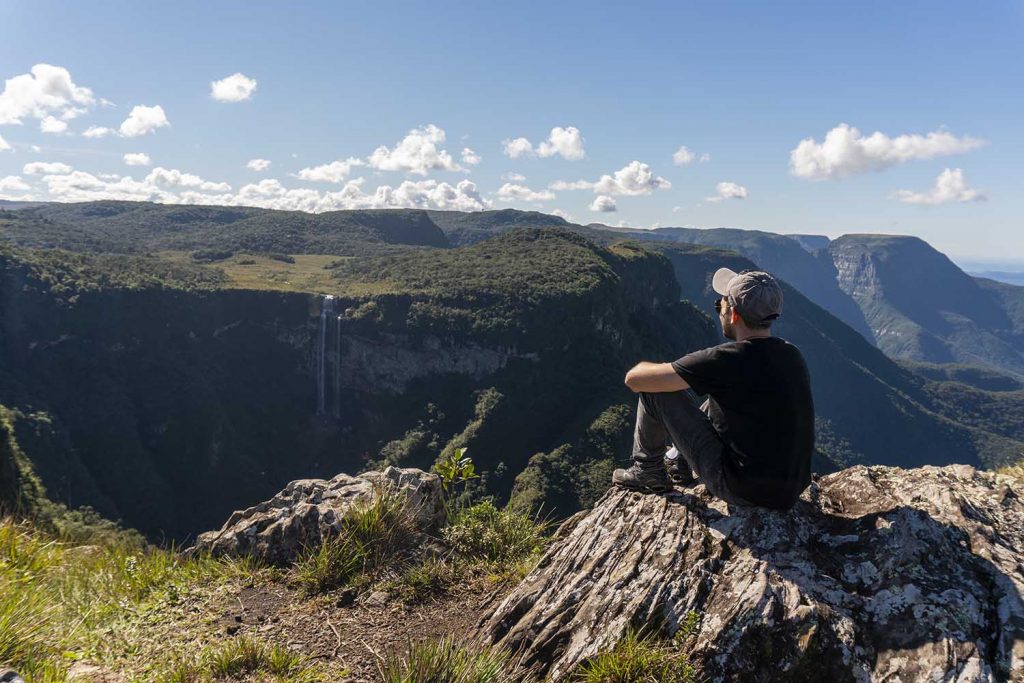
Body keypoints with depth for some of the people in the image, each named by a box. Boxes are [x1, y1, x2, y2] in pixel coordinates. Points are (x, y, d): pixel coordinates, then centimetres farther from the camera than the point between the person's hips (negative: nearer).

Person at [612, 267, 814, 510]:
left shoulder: (725, 360, -22)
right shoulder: (793, 355, -1)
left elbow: (634, 379, -15)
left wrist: (649, 367, 8)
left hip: (742, 492, -7)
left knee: (654, 389, -3)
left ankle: (648, 472, 18)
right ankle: (683, 462, 40)